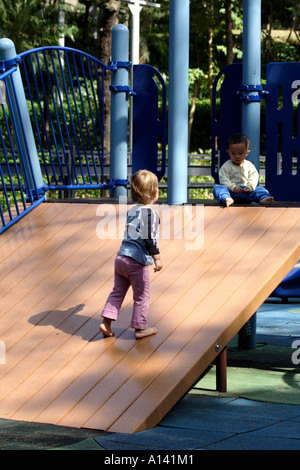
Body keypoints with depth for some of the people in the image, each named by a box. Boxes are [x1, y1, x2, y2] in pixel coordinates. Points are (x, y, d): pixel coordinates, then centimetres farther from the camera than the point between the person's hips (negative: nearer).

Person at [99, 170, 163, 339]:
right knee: (142, 296, 6)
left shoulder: (132, 210, 13)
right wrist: (157, 258, -15)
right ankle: (140, 328, 13)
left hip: (121, 257, 8)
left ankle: (106, 323, 12)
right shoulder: (149, 212, -12)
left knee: (117, 292, 15)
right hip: (137, 261, -8)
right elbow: (149, 238, -18)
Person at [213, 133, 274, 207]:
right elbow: (223, 179, -5)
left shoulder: (249, 166, 14)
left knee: (260, 189, -16)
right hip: (231, 191, -3)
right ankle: (228, 199, -62)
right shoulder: (226, 166, 5)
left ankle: (263, 199, -50)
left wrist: (250, 187, -15)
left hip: (246, 191, 3)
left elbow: (253, 178, 6)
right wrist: (233, 187, -21)